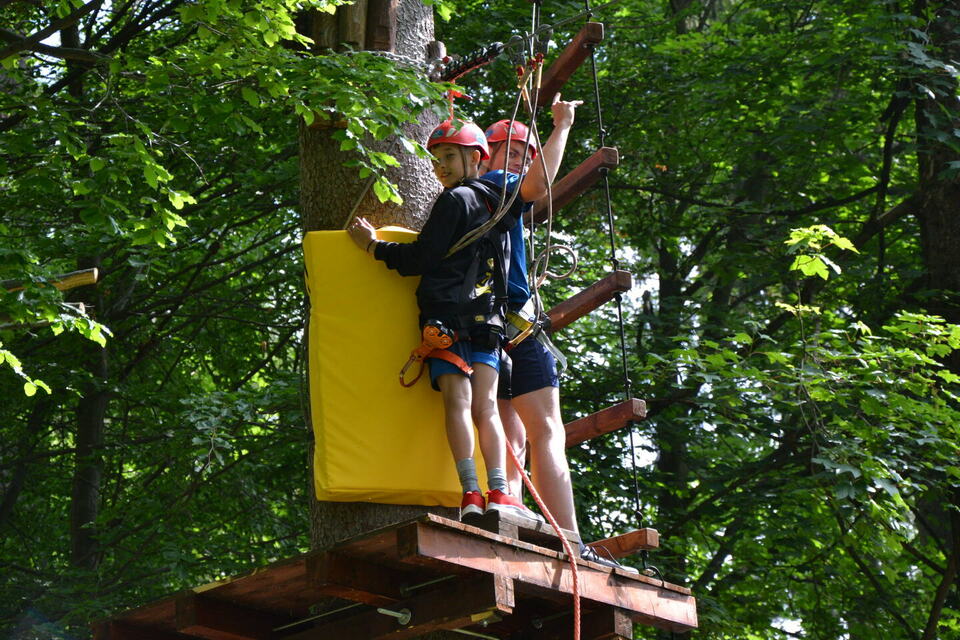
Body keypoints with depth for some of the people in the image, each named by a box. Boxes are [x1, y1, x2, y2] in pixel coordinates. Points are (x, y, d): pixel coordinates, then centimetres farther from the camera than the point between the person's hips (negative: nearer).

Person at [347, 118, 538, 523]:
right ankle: (498, 492, -13)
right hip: (488, 316, 6)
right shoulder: (494, 205, 22)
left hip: (448, 313, -6)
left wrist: (374, 246, 6)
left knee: (457, 399, -12)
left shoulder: (455, 200, 0)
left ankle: (471, 493, -21)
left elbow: (422, 259, -3)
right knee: (486, 405, -1)